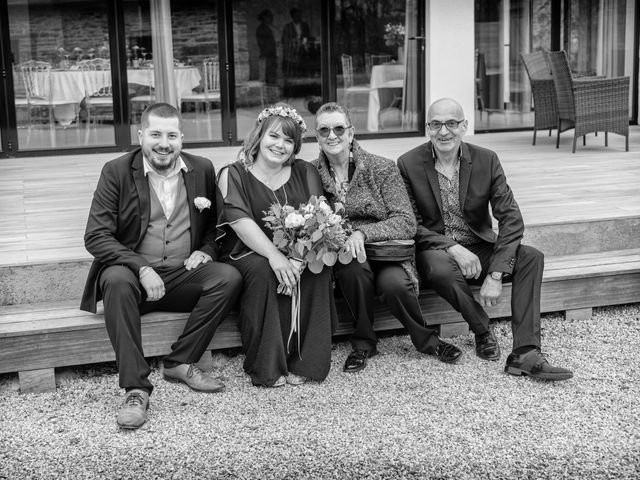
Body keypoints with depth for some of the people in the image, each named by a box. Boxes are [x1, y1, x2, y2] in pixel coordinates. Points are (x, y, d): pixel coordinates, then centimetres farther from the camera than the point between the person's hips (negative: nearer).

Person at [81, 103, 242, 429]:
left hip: (185, 276, 3)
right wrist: (142, 268, -22)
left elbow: (215, 226, 18)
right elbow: (95, 236, -9)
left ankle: (181, 363, -14)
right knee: (116, 280, -35)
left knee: (229, 277, -24)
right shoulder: (116, 172, -2)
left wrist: (206, 251, -6)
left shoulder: (202, 170, 7)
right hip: (135, 276, -2)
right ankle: (135, 389, -33)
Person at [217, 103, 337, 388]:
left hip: (297, 254, 3)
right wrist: (274, 255, -30)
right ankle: (266, 368, -24)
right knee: (262, 271, -34)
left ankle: (304, 362, -19)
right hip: (248, 253, -3)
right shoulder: (233, 174, 0)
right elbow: (241, 221, -15)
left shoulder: (305, 173, 12)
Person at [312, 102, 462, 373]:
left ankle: (426, 339, -2)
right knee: (354, 266, -34)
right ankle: (364, 341, -12)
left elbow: (406, 223, -9)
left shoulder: (382, 168, -2)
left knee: (394, 283, -32)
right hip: (340, 257, 1)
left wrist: (362, 233, -24)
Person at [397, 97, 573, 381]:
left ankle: (525, 354, -24)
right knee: (441, 269, -37)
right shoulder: (409, 165, -7)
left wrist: (495, 274, -21)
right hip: (435, 251, -3)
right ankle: (482, 333, -10)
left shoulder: (486, 160, -4)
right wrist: (453, 248, -24)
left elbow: (511, 219, -9)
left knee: (531, 257, -21)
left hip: (478, 249, 3)